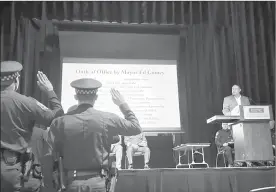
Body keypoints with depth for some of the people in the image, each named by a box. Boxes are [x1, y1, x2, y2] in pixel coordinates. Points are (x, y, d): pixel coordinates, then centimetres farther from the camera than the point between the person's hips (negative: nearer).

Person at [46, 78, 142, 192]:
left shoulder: (61, 122, -6)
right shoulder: (107, 119, -7)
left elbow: (49, 155, -5)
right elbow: (136, 127, 6)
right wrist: (123, 104, 15)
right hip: (99, 182, 0)